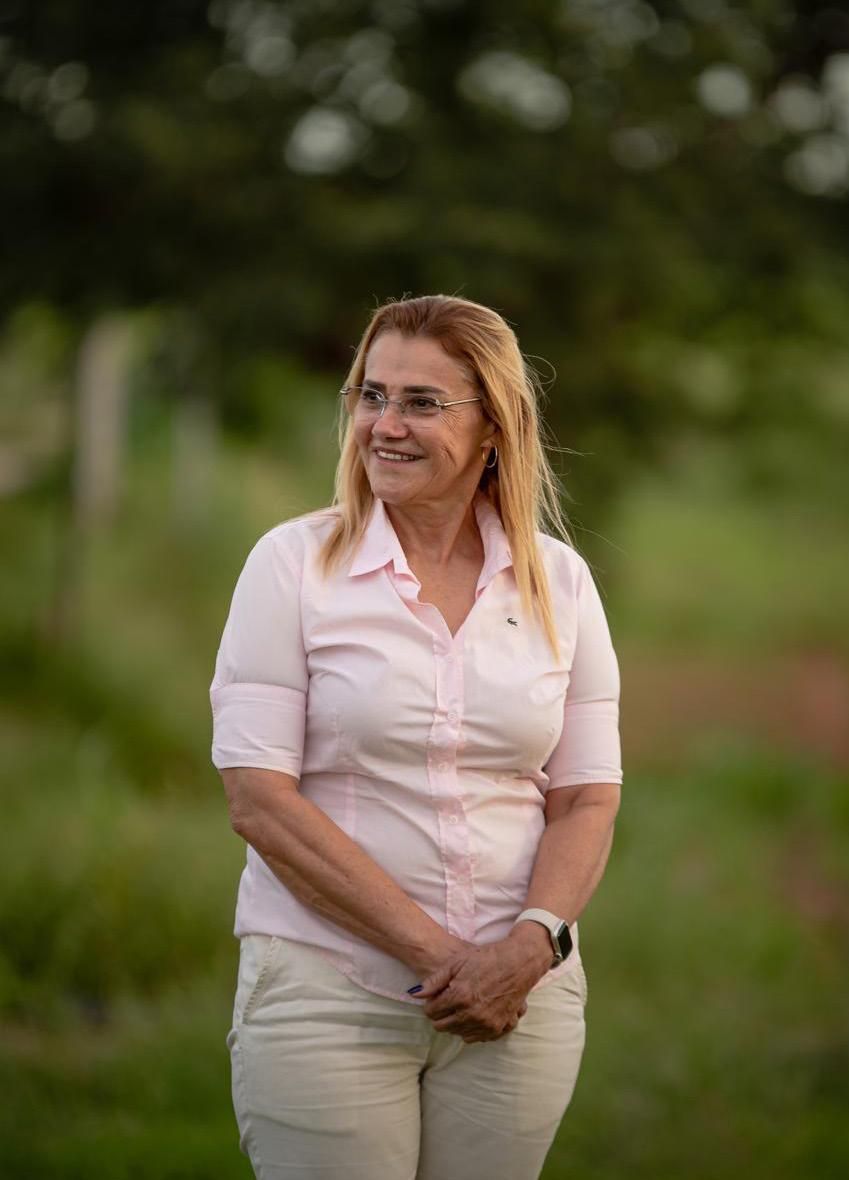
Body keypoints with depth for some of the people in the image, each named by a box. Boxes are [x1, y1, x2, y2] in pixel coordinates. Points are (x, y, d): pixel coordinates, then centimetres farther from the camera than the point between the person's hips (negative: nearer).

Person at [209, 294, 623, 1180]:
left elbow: (587, 798, 5)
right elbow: (259, 801, -10)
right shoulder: (292, 564, -3)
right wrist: (435, 951, -15)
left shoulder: (558, 581, 5)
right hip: (324, 995, -2)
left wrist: (530, 946, -14)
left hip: (519, 999, 3)